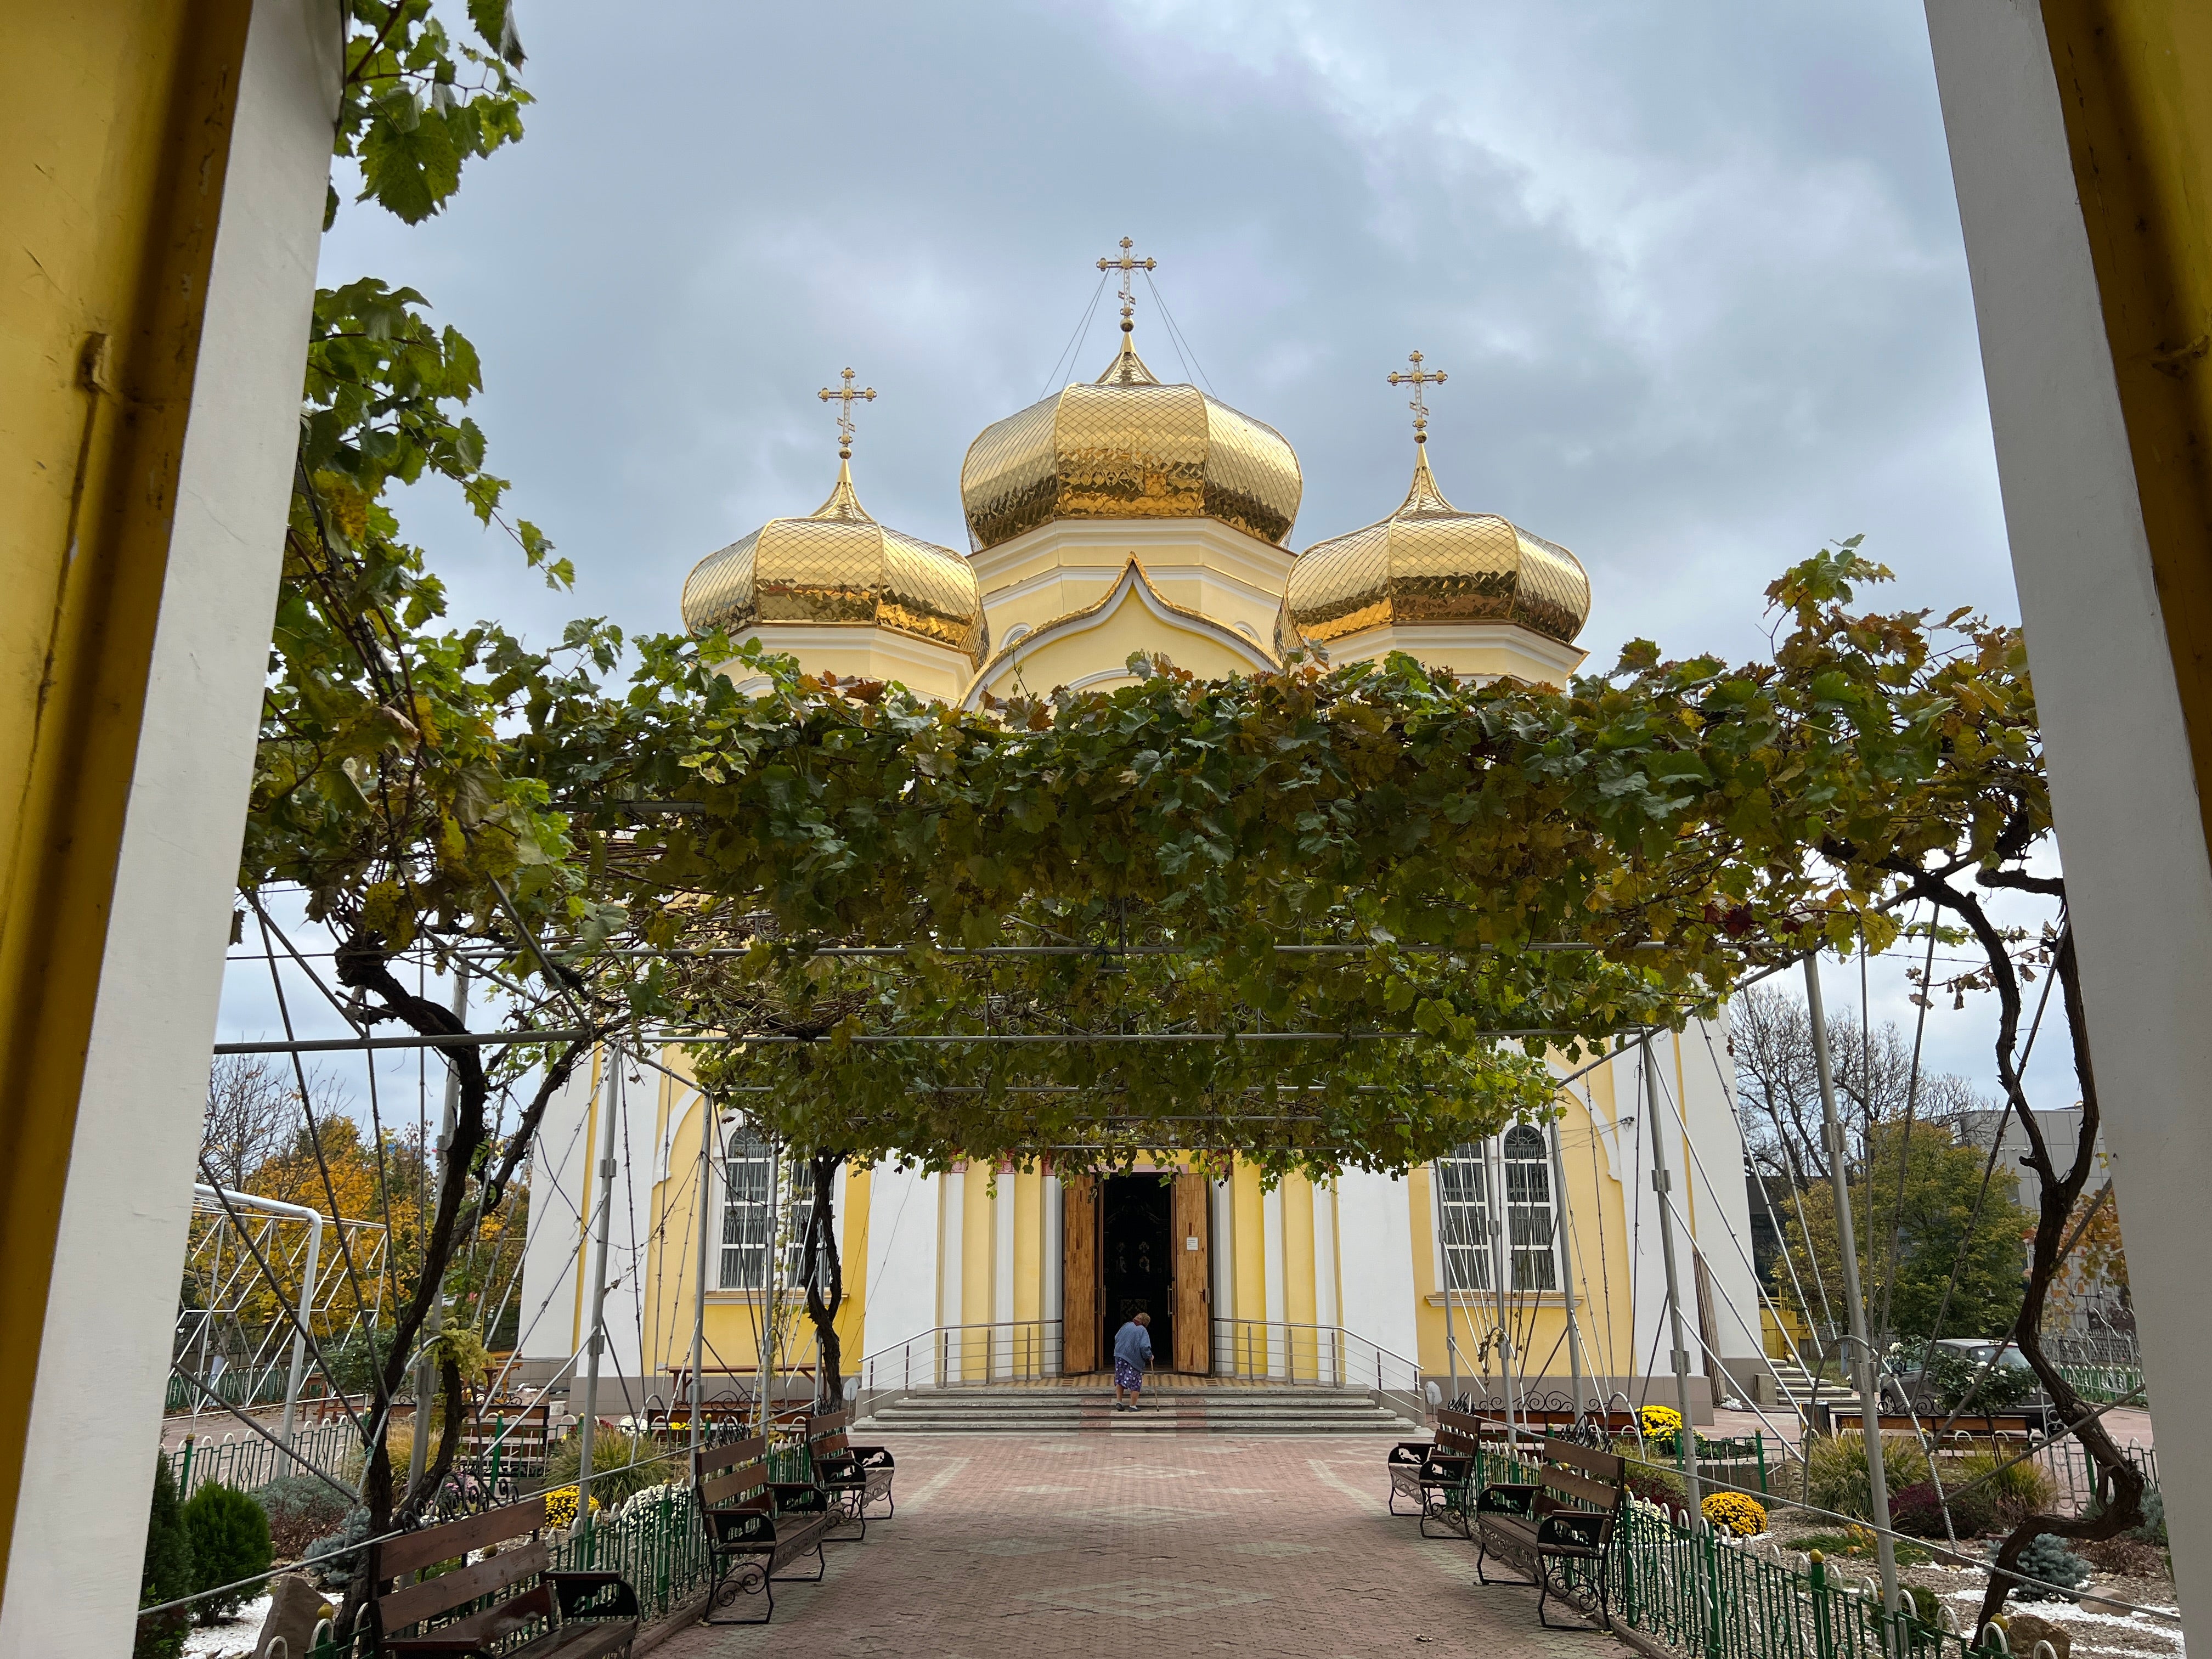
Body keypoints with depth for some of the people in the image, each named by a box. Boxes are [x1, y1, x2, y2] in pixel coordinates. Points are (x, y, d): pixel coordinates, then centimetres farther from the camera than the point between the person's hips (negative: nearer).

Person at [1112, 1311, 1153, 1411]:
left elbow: (1116, 1338, 12)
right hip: (1135, 1359, -4)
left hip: (1120, 1356, 4)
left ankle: (1118, 1402, 13)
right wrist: (1150, 1356, -3)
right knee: (1136, 1382, 8)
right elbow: (1144, 1346, -19)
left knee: (1120, 1380, 18)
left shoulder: (1126, 1326, 5)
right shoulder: (1143, 1331, -9)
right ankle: (1133, 1406, 10)